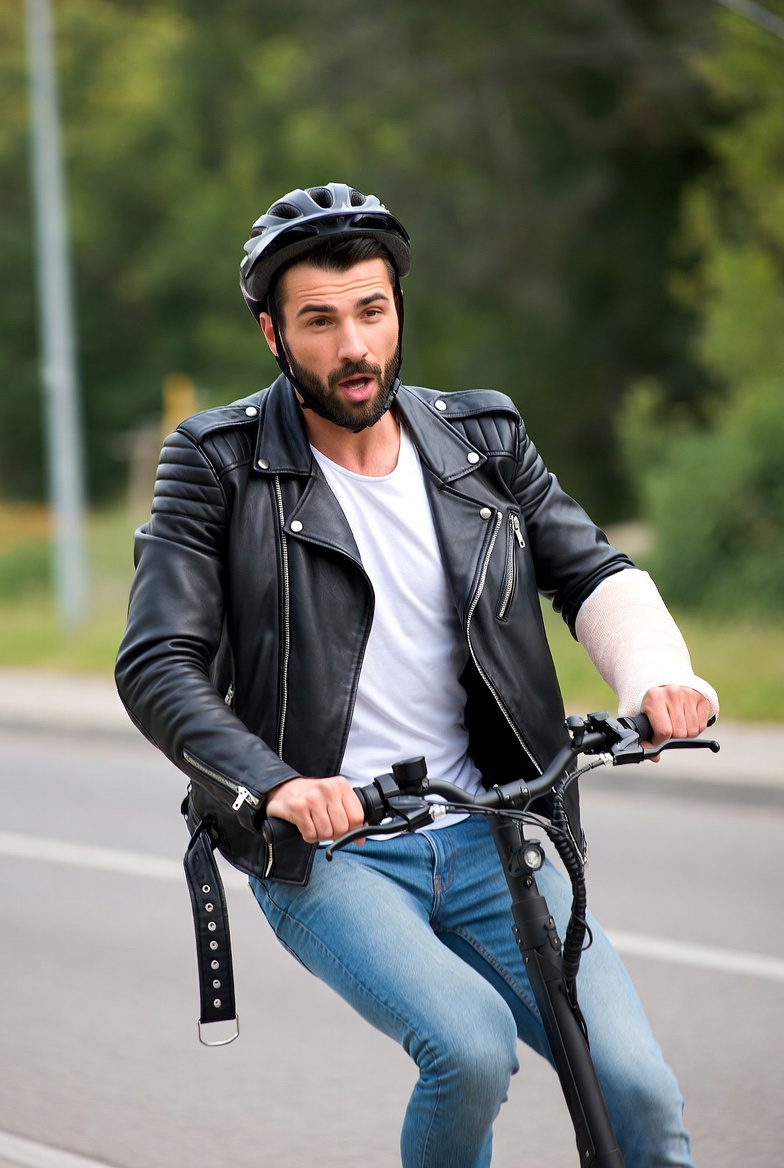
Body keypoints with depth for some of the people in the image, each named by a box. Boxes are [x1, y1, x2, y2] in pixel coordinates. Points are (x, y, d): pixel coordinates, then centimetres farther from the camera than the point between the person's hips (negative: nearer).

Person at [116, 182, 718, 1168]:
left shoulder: (484, 440, 7)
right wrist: (272, 784, -29)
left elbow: (594, 575, 3)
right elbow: (156, 664, -11)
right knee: (472, 1048, -28)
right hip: (323, 851, -3)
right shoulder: (219, 464, -4)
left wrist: (656, 677, -20)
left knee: (639, 1089, -13)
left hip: (485, 838, 3)